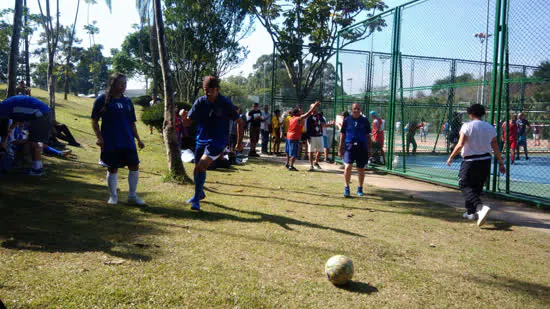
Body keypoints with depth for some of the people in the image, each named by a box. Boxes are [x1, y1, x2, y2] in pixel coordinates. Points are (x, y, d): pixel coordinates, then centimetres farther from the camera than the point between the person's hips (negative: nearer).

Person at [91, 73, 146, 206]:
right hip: (110, 142, -4)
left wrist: (138, 139, 11)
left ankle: (132, 196, 15)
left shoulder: (127, 101, 11)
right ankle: (113, 196, 21)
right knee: (112, 169, 4)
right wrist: (99, 137, -11)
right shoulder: (102, 99, -2)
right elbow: (94, 121, 0)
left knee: (134, 166, 1)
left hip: (128, 141, 4)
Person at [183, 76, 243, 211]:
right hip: (201, 140, 5)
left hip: (217, 142, -5)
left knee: (200, 167, -20)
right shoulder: (200, 102, -4)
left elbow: (239, 122, -3)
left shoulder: (225, 103, -13)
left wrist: (239, 142, 0)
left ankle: (196, 199, -5)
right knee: (197, 169, 13)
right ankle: (200, 193, 41)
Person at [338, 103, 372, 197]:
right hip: (349, 146, -1)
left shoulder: (365, 120, 7)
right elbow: (342, 135, 8)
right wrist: (340, 148, 4)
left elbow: (368, 136, 10)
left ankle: (360, 188, 26)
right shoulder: (347, 120, 5)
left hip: (362, 147, 1)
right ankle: (347, 187, 0)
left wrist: (370, 149, 8)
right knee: (348, 167, -15)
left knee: (361, 169, 9)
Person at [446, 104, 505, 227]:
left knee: (465, 186, -4)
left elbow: (460, 145, -16)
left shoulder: (467, 126, -9)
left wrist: (451, 157, -5)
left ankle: (480, 207, -27)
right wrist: (501, 163, 14)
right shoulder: (490, 127, 7)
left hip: (471, 162, -6)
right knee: (476, 187, 17)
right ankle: (471, 212, 25)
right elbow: (495, 147, 7)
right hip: (486, 161, 6)